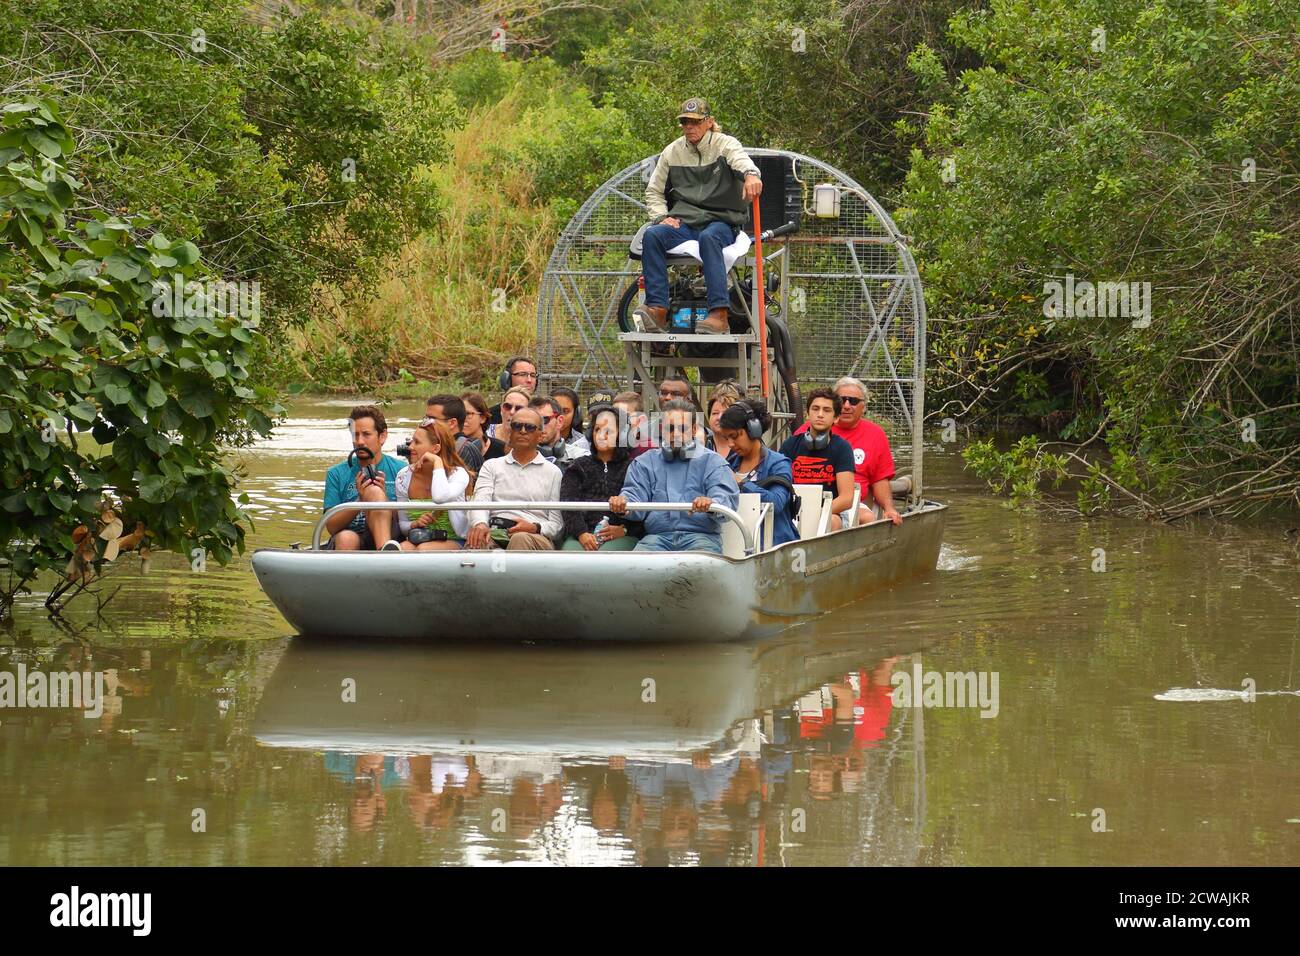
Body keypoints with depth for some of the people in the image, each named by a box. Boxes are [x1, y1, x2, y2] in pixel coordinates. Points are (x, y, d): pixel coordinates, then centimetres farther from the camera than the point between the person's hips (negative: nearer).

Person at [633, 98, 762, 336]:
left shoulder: (725, 145, 1)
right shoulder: (672, 152, 13)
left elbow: (741, 160, -24)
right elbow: (654, 191, 21)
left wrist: (751, 174, -49)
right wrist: (661, 217, 0)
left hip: (720, 221, -4)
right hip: (684, 223, 4)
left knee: (708, 238, -40)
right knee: (652, 235, -28)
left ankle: (719, 314, -48)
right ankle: (657, 310, -36)